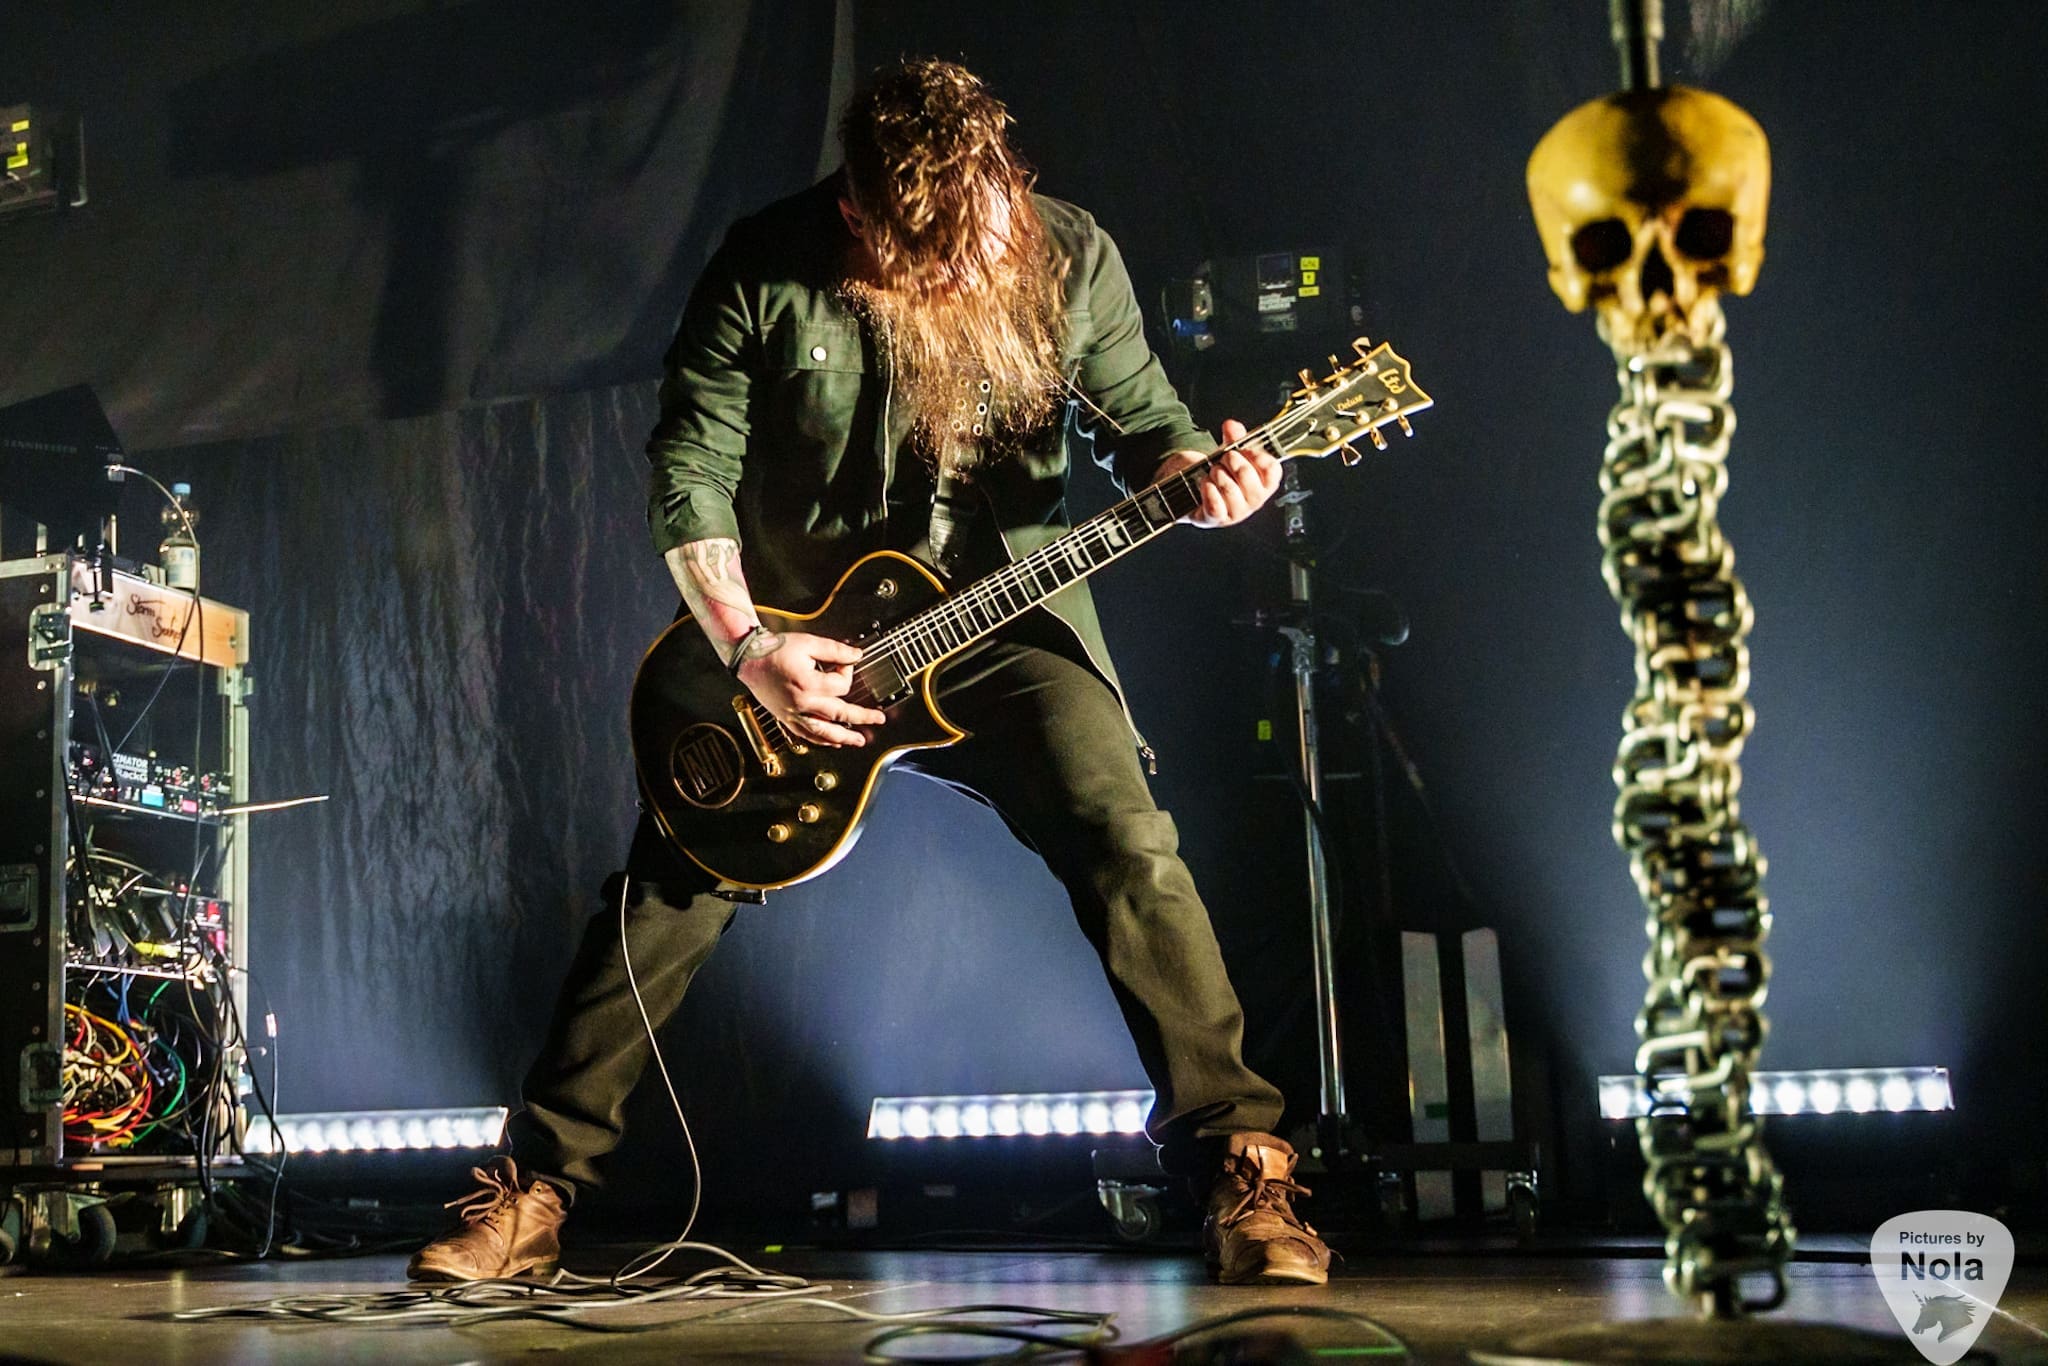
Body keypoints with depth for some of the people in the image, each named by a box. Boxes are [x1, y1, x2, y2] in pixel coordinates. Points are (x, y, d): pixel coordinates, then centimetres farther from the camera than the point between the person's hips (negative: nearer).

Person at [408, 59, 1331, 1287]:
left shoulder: (1073, 259, -8)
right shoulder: (769, 269, -13)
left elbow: (1143, 420, 3)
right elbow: (689, 470, -9)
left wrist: (1195, 475, -20)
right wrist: (746, 649, -19)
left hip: (1005, 621, 1)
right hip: (792, 638, 0)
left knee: (1132, 852, -18)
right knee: (670, 895, -3)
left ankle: (1242, 1161, -5)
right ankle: (536, 1187, 12)